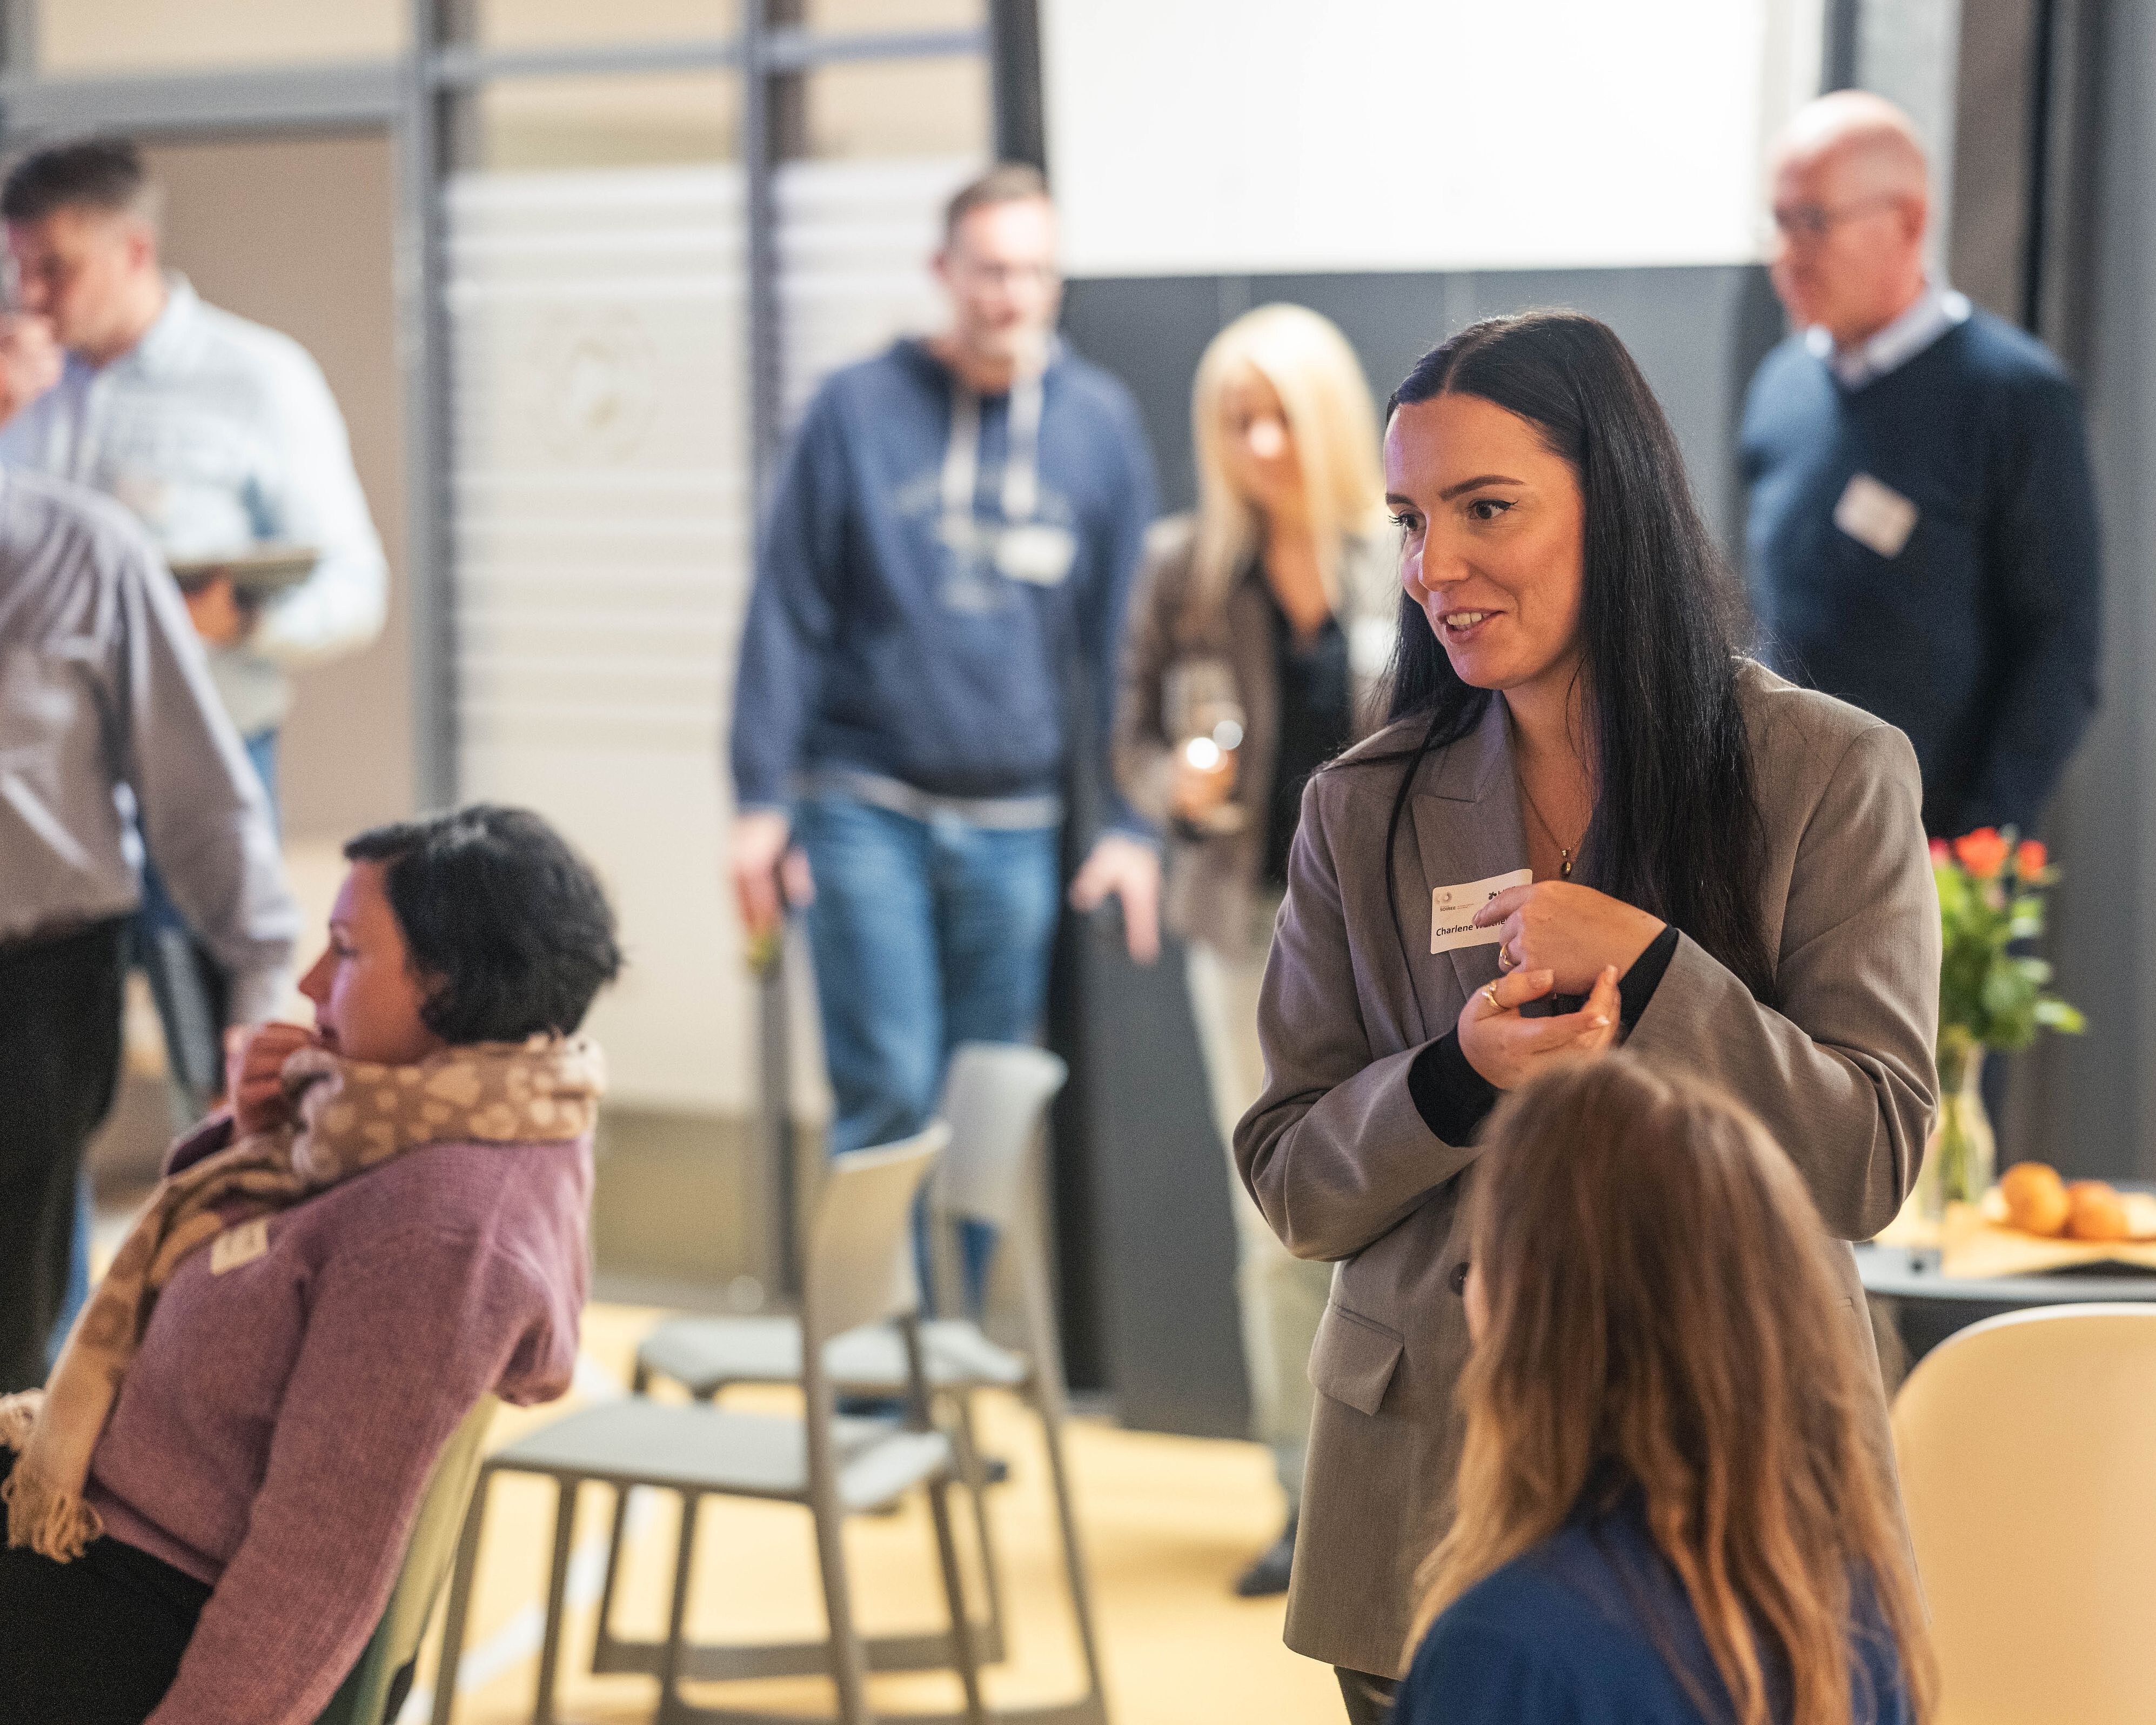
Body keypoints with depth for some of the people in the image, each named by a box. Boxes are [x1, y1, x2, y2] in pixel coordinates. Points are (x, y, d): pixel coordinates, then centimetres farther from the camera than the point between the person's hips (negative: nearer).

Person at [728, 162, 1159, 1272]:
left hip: (1015, 827, 2)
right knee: (887, 1097, -6)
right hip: (865, 812, -2)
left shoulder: (1100, 422, 6)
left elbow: (1124, 634, 8)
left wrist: (1133, 824, 3)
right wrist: (760, 799, -4)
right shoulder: (859, 409, -1)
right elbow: (786, 617, 0)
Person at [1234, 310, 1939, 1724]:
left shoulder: (1832, 776, -4)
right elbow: (1289, 1185, 3)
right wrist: (1458, 1079, -17)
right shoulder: (1362, 813, 4)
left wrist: (1650, 971, -20)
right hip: (1434, 1493, 2)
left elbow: (1875, 1160, -9)